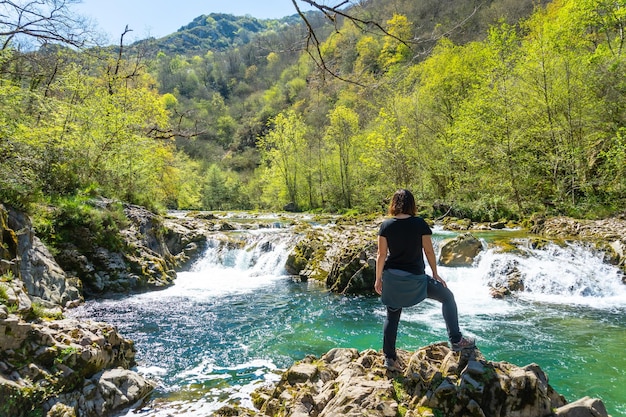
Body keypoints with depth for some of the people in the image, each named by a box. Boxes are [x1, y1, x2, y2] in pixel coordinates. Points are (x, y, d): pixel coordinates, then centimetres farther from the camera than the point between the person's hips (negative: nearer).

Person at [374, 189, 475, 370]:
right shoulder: (420, 224, -8)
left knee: (392, 317, 15)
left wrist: (378, 279, 6)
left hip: (392, 277, 3)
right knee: (447, 297, 17)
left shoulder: (386, 225, -4)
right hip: (415, 278, -2)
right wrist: (435, 274, 9)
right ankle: (456, 340, 17)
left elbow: (381, 254, -3)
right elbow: (429, 251, -3)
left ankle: (389, 357, 19)